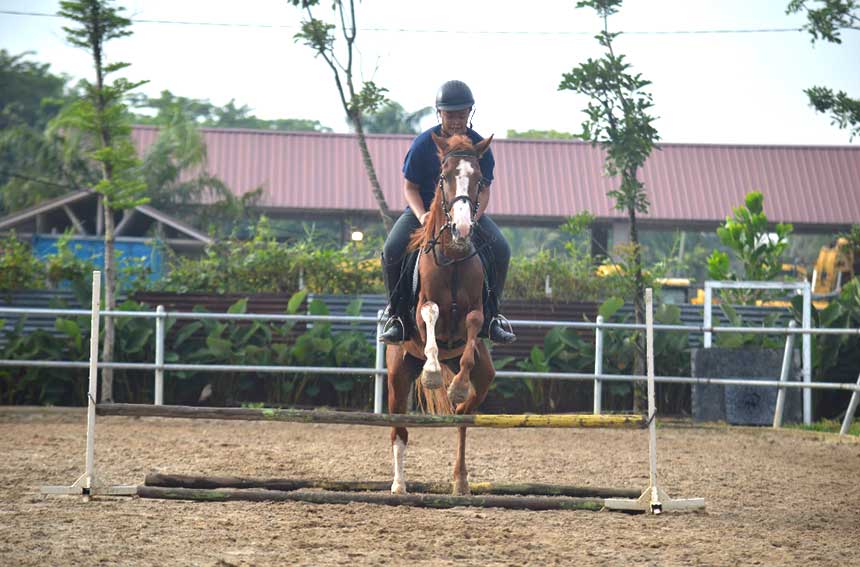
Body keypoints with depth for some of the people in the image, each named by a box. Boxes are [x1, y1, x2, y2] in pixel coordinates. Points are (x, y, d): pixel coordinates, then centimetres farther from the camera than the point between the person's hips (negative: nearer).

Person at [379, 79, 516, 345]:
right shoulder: (424, 144, -10)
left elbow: (483, 191, -2)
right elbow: (410, 187, -5)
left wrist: (473, 216, -24)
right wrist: (422, 216, -25)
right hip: (424, 208, -1)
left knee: (500, 250, -24)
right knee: (392, 250, -27)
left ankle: (490, 315, -8)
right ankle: (396, 313, -8)